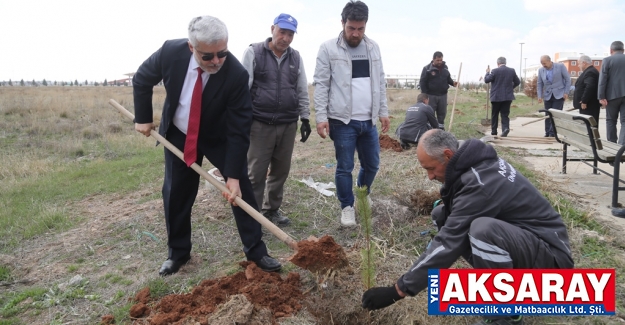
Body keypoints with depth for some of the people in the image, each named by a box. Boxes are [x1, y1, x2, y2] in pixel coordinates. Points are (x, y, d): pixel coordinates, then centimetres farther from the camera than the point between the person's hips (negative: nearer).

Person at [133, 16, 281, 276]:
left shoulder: (236, 74, -31)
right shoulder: (171, 52, -25)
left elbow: (239, 130, -28)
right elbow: (142, 80, -4)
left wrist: (233, 175, -29)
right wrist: (143, 118, -2)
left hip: (220, 137, -1)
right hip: (178, 135, 2)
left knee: (241, 189, -5)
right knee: (175, 195, 6)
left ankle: (255, 250, 9)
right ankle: (178, 252, 25)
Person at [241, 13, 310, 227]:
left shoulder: (296, 57, 10)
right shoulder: (253, 53, -3)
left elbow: (302, 91, 15)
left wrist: (305, 118, 11)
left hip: (288, 125, 5)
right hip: (260, 124, -4)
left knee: (281, 171, 11)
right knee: (256, 173, -1)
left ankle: (272, 210, 26)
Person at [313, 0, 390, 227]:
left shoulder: (373, 48, 10)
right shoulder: (328, 49, -5)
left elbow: (380, 82, 14)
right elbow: (321, 85, -6)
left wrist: (383, 112, 11)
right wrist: (321, 117, -11)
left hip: (369, 120, 5)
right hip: (342, 121, -4)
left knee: (372, 164, 14)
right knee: (344, 167, 3)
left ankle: (364, 196, 40)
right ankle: (347, 207, 22)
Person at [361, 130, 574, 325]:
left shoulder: (479, 183, -29)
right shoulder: (478, 162, -1)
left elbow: (448, 245, -29)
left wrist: (398, 291, -24)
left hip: (550, 254, -9)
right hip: (521, 235, 9)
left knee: (483, 229, -39)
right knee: (441, 216, 4)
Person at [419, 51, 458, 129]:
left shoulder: (445, 68, 8)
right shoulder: (427, 68, -7)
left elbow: (448, 78, 21)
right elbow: (422, 82, -7)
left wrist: (452, 82, -2)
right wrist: (425, 95, -10)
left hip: (443, 95, 4)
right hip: (431, 95, -4)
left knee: (442, 114, 9)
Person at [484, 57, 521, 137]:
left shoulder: (495, 71, -11)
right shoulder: (512, 71, 3)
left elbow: (486, 80, -6)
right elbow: (517, 82, 10)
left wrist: (487, 72, 10)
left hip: (496, 97, -3)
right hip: (508, 97, 3)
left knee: (494, 115, 11)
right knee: (505, 114, 6)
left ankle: (494, 131, 16)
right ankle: (505, 128, -16)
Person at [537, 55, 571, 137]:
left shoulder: (560, 66, -7)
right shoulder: (541, 70, 2)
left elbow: (568, 79, -3)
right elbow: (539, 84, 8)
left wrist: (566, 92, -8)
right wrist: (539, 96, -2)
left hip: (559, 95, -3)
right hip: (547, 96, 3)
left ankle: (553, 133, -5)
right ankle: (547, 133, 11)